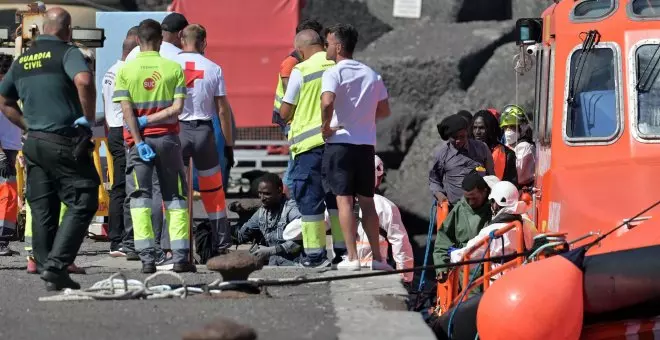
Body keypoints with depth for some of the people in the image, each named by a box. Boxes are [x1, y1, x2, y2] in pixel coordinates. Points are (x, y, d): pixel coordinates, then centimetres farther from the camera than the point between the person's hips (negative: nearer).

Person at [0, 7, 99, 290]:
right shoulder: (67, 52, -7)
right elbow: (84, 80, -27)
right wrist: (89, 118, -15)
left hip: (34, 141, 7)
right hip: (65, 143, -7)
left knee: (42, 210, 9)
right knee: (82, 203, -2)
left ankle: (47, 269, 10)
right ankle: (56, 265, -12)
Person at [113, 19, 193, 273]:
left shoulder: (125, 70, -1)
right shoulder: (174, 68, 0)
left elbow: (127, 110, -8)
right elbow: (177, 108, -8)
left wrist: (139, 143, -9)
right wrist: (150, 119, -4)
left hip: (139, 140, -1)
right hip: (167, 138, 1)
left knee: (140, 198, 2)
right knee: (175, 197, 8)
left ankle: (147, 257, -7)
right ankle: (180, 256, 1)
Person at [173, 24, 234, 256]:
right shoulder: (213, 69, 1)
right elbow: (223, 109, 2)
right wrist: (228, 143, 9)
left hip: (176, 130, -1)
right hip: (203, 131, 1)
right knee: (213, 190, 10)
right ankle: (222, 243, 12)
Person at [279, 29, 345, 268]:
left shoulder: (301, 71, -9)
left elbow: (284, 113, -5)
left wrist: (290, 115, 16)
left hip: (310, 143, -4)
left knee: (310, 198, 2)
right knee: (338, 197, 13)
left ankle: (315, 254, 0)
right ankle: (342, 250, 16)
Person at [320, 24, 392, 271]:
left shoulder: (334, 73, -9)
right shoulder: (371, 75, 10)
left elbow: (327, 102, -28)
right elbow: (384, 111, 14)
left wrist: (326, 126, -13)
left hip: (340, 142, -5)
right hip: (366, 144, 5)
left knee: (344, 200, -2)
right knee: (367, 201, 12)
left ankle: (352, 257, -6)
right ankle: (377, 257, 11)